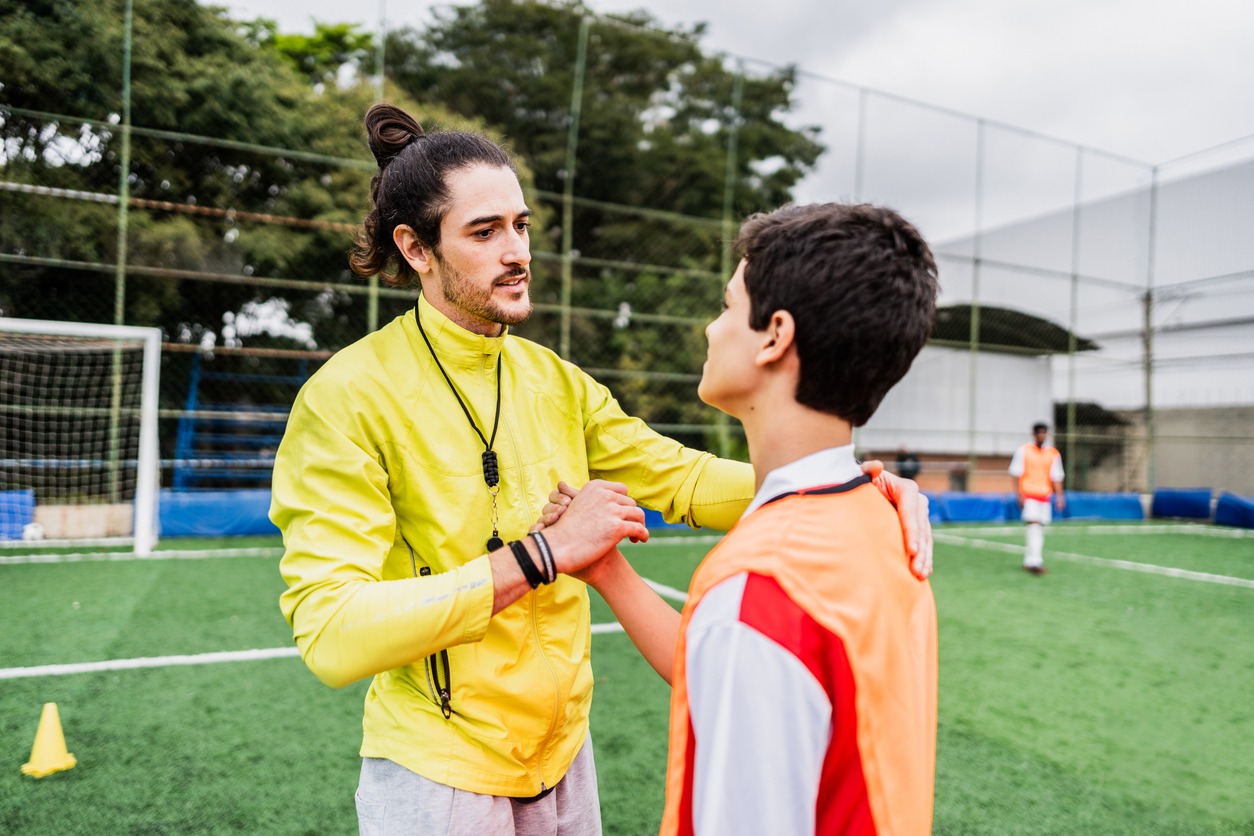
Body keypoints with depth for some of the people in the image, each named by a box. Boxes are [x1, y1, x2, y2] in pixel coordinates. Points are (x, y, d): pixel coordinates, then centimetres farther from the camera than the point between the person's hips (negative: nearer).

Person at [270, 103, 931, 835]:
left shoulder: (557, 381, 3)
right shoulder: (348, 396, -17)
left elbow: (680, 477, -1)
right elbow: (331, 634, -25)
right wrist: (542, 554, -29)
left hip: (567, 755, 6)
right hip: (437, 772, -5)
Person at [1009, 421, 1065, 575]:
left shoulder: (1053, 454, 8)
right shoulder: (1023, 450, -1)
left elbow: (1056, 478, 9)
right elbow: (1017, 474, -2)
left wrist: (1059, 496, 0)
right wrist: (1019, 494, -9)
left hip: (1045, 496, 4)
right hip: (1028, 494, -4)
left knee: (1039, 528, 7)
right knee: (1032, 524, -16)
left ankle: (1029, 562, 17)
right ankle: (1034, 562, -21)